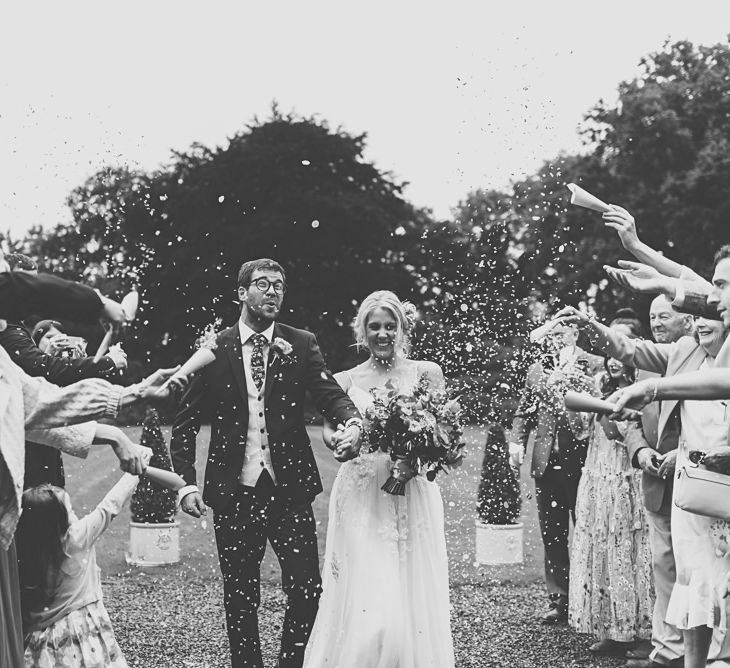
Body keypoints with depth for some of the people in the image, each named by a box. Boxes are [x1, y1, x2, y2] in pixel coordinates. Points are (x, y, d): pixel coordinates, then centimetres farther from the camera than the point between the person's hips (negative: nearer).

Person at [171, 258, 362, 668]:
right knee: (240, 599, 7)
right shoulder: (214, 349, 2)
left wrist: (352, 423, -28)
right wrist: (187, 482, -6)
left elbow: (331, 394, -6)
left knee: (308, 591, -3)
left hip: (291, 489, 1)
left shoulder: (301, 345, 6)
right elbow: (186, 421, 4)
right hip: (234, 493, 0)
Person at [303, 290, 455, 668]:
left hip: (412, 496, 0)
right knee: (365, 606, -7)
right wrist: (341, 439, -25)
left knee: (412, 602, 0)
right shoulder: (345, 380, 11)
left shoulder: (426, 373, 9)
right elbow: (330, 428, -2)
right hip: (360, 498, 0)